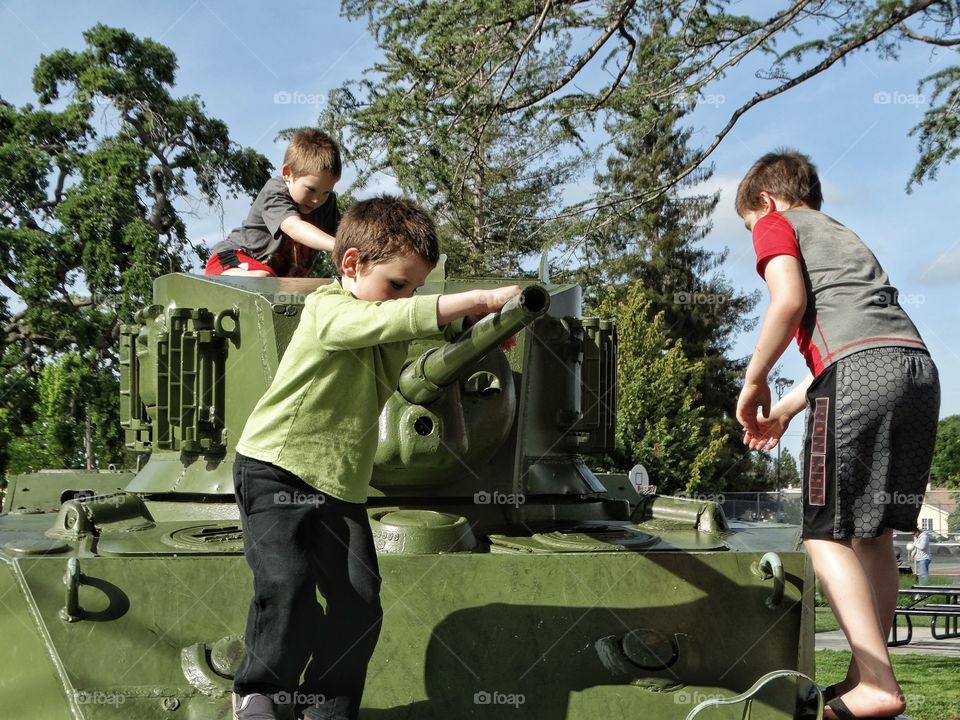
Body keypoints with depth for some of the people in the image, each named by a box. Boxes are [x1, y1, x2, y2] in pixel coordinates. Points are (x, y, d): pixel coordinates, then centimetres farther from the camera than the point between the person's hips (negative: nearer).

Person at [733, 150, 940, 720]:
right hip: (919, 367, 8)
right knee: (873, 534, 12)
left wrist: (754, 381, 5)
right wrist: (786, 407, 34)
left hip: (860, 372, -7)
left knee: (828, 533, -4)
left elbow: (790, 301, -4)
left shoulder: (777, 224, 15)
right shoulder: (843, 235, 36)